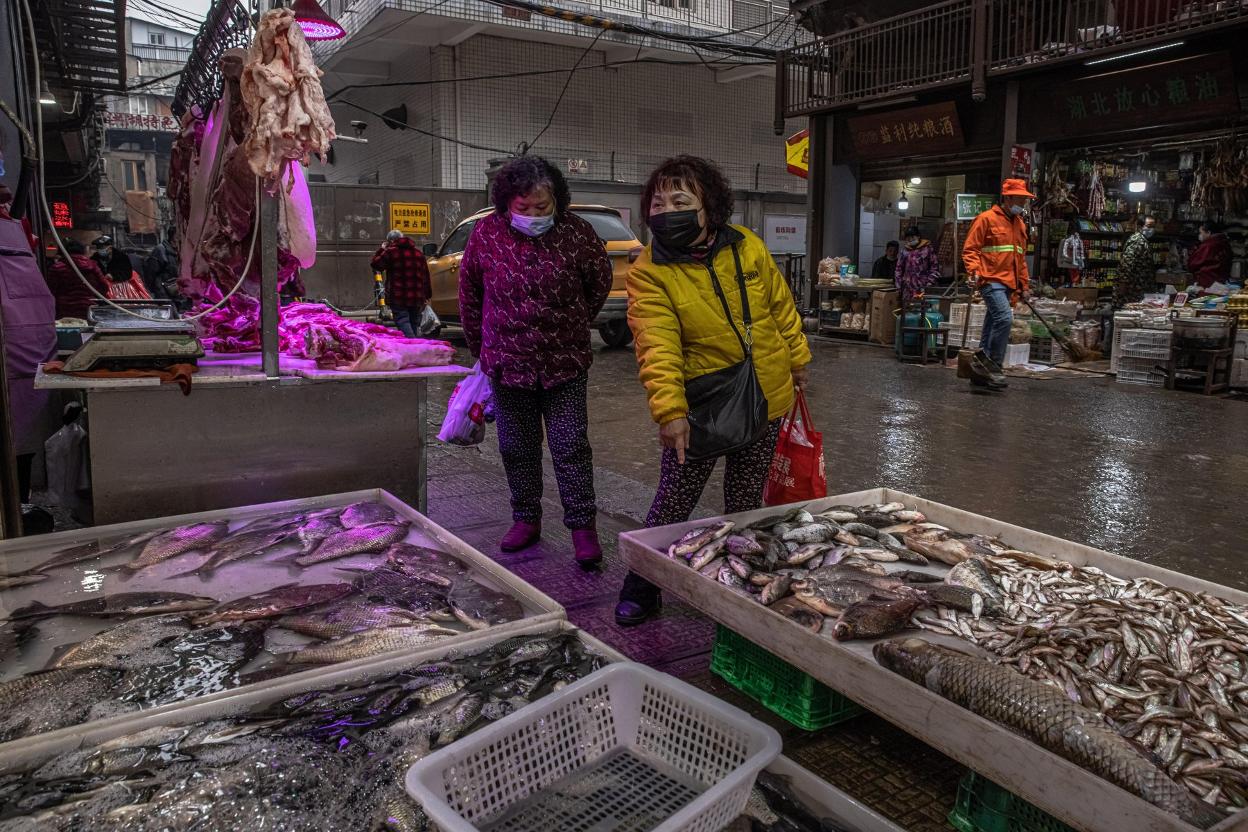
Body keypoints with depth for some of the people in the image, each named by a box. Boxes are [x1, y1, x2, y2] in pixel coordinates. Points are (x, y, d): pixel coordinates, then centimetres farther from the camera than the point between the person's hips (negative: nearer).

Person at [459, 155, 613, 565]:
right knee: (517, 448, 11)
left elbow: (600, 282, 9)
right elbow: (469, 292, 11)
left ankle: (583, 527, 8)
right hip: (507, 363, 2)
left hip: (565, 362, -2)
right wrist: (481, 344, 16)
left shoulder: (576, 232, -8)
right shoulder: (487, 233, -4)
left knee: (571, 446, -2)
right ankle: (526, 519, 27)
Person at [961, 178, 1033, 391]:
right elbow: (970, 249, -7)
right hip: (991, 280, -8)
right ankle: (993, 364, -12)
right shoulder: (987, 219, -3)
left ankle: (981, 371, 14)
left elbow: (1021, 257, 26)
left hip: (1008, 284, 8)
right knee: (1005, 318, -22)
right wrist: (974, 270, -21)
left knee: (993, 324, 9)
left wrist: (1025, 284, 22)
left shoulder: (1020, 224, 20)